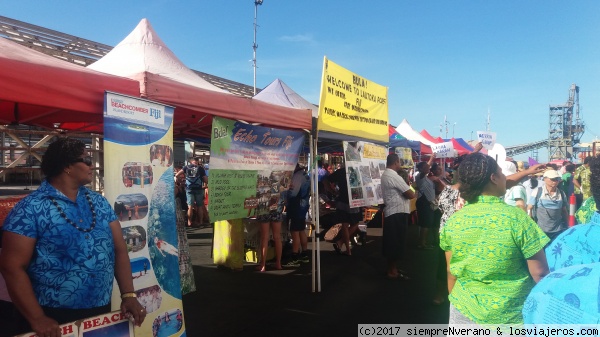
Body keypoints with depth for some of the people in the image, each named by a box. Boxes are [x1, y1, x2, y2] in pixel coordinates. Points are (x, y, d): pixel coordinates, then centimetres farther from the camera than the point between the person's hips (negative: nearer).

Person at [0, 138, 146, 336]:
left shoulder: (99, 203, 6)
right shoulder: (30, 208, -11)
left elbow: (119, 250, 6)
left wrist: (128, 295, -4)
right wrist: (37, 319, -16)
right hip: (52, 318, -5)